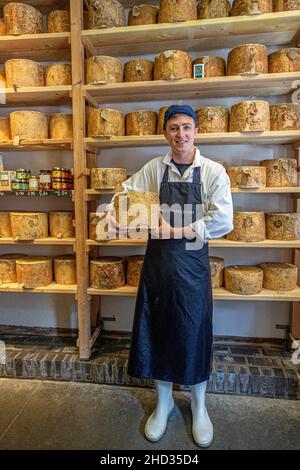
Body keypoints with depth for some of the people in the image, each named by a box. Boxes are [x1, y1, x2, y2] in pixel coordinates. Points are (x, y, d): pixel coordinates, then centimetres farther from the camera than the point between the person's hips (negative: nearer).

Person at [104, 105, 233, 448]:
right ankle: (163, 402, 37)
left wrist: (176, 231, -18)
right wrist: (113, 215, -11)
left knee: (195, 334, 9)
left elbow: (223, 222, -13)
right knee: (158, 332, 12)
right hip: (157, 260, 2)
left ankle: (199, 406, 36)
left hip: (193, 264, -2)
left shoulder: (213, 172, -5)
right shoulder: (153, 169, 3)